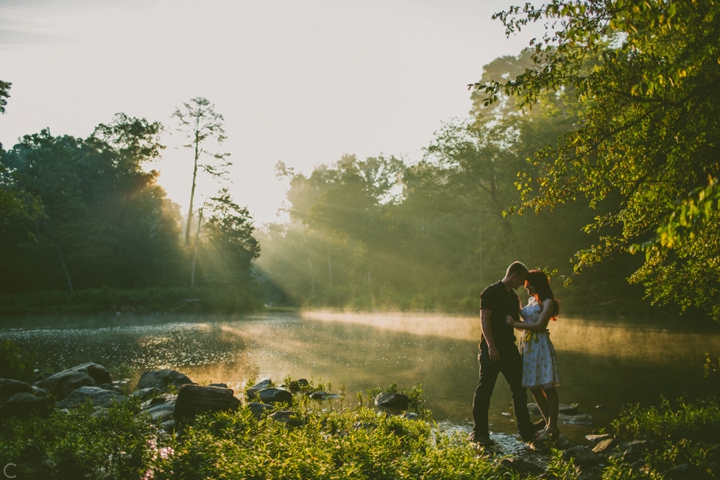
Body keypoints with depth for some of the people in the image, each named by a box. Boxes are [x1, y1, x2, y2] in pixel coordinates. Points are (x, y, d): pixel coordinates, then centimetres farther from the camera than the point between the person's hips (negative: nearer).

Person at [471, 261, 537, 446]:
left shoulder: (513, 297, 16)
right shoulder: (491, 292, -9)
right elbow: (484, 319, -16)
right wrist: (491, 346, -22)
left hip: (509, 348, 9)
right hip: (492, 349, -9)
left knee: (519, 389, 11)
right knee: (484, 390, -4)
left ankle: (526, 431, 21)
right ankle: (479, 433, 2)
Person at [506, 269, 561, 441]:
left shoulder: (547, 302, -7)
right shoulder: (531, 300, 15)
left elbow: (539, 325, -17)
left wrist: (515, 323, -17)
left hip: (540, 346, -8)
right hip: (526, 345, 8)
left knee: (547, 387, -4)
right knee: (533, 387, 10)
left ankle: (553, 427, 4)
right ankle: (549, 425, 20)